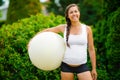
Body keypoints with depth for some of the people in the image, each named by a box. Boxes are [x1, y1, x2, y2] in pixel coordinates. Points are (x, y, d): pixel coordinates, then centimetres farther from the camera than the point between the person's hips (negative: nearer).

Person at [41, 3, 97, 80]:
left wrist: (94, 69, 4)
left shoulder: (87, 29, 0)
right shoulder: (63, 28, 0)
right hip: (66, 66, 1)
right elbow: (47, 31, 14)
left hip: (82, 66, 0)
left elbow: (91, 49, 3)